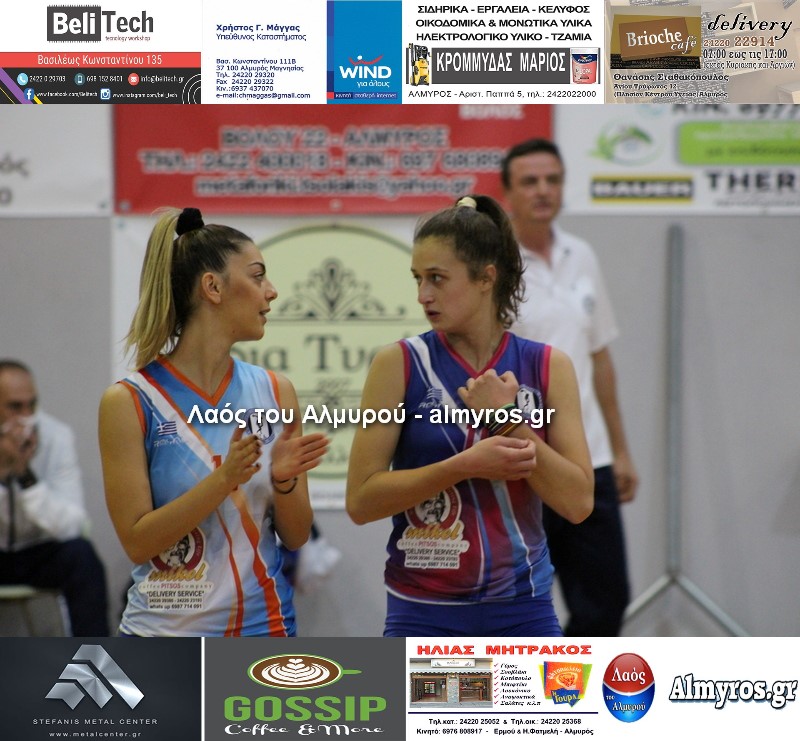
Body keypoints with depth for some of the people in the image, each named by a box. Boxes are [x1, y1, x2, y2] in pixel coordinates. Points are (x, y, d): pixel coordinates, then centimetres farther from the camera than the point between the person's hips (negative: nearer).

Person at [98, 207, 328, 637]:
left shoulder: (274, 391, 3)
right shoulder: (130, 402, -8)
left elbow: (296, 536, 5)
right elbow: (137, 542, -12)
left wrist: (284, 481, -14)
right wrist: (224, 478, -21)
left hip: (264, 624, 3)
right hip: (165, 630, -3)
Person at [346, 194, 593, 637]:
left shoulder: (548, 367, 2)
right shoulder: (400, 364, -4)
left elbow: (577, 502, -5)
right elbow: (360, 500, -9)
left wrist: (507, 422, -14)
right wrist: (463, 465, -19)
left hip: (523, 612, 2)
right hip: (425, 616, -2)